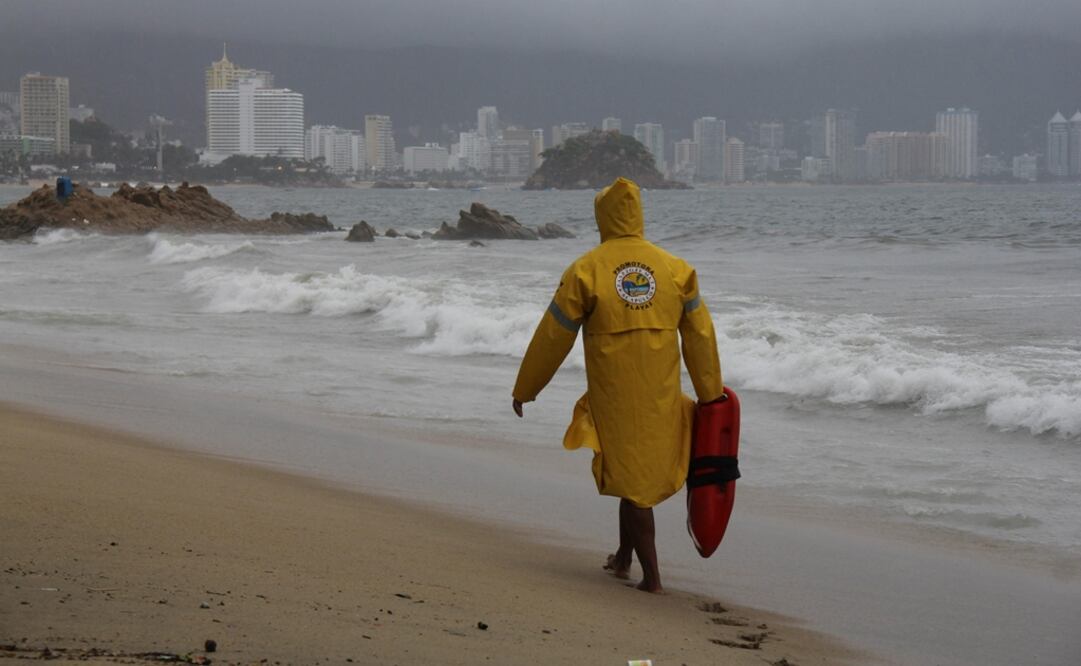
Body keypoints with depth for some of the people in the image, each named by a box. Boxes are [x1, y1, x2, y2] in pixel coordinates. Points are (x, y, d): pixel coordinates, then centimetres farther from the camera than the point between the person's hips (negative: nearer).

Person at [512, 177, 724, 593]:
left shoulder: (585, 271, -6)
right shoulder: (674, 268, 2)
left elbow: (553, 337, -2)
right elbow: (699, 336, 4)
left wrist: (525, 389, 9)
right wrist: (711, 396, 12)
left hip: (613, 395, -3)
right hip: (661, 395, 3)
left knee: (631, 479, 4)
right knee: (647, 471, 20)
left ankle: (652, 577, 3)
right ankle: (623, 558, 31)